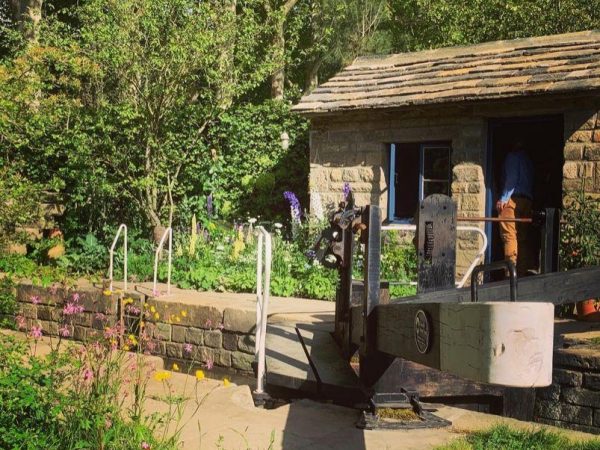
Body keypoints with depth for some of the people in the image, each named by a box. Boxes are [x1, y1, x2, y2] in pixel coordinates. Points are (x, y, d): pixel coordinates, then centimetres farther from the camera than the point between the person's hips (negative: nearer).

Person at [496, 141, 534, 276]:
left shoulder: (513, 156, 1)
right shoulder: (528, 159, 22)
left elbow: (511, 179, -10)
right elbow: (531, 182, 16)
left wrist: (503, 199, -12)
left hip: (513, 199, -8)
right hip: (528, 200, 8)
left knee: (509, 237, -12)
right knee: (522, 239, 8)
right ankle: (522, 272, 6)